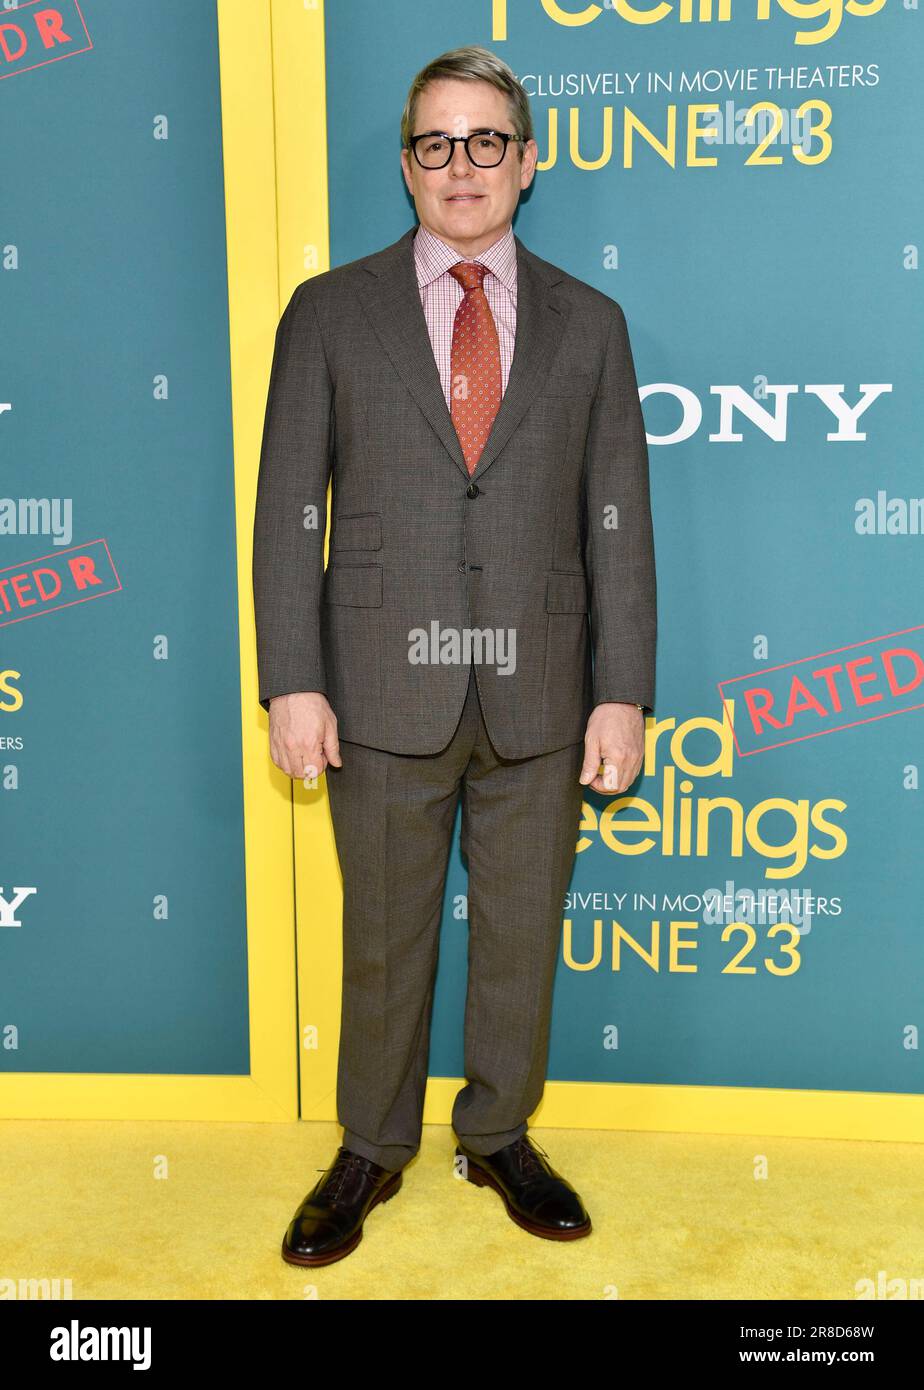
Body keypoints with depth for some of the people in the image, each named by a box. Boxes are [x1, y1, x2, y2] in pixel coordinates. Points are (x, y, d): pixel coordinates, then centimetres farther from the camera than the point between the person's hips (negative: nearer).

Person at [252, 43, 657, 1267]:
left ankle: (500, 1137, 36)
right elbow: (290, 510, 0)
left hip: (540, 699, 2)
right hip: (386, 694, -1)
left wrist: (622, 693, -3)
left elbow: (618, 521, 3)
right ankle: (371, 1151, 33)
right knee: (383, 941, 12)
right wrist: (293, 682, -7)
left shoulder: (588, 324, 6)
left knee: (524, 936, 13)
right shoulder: (329, 312, 3)